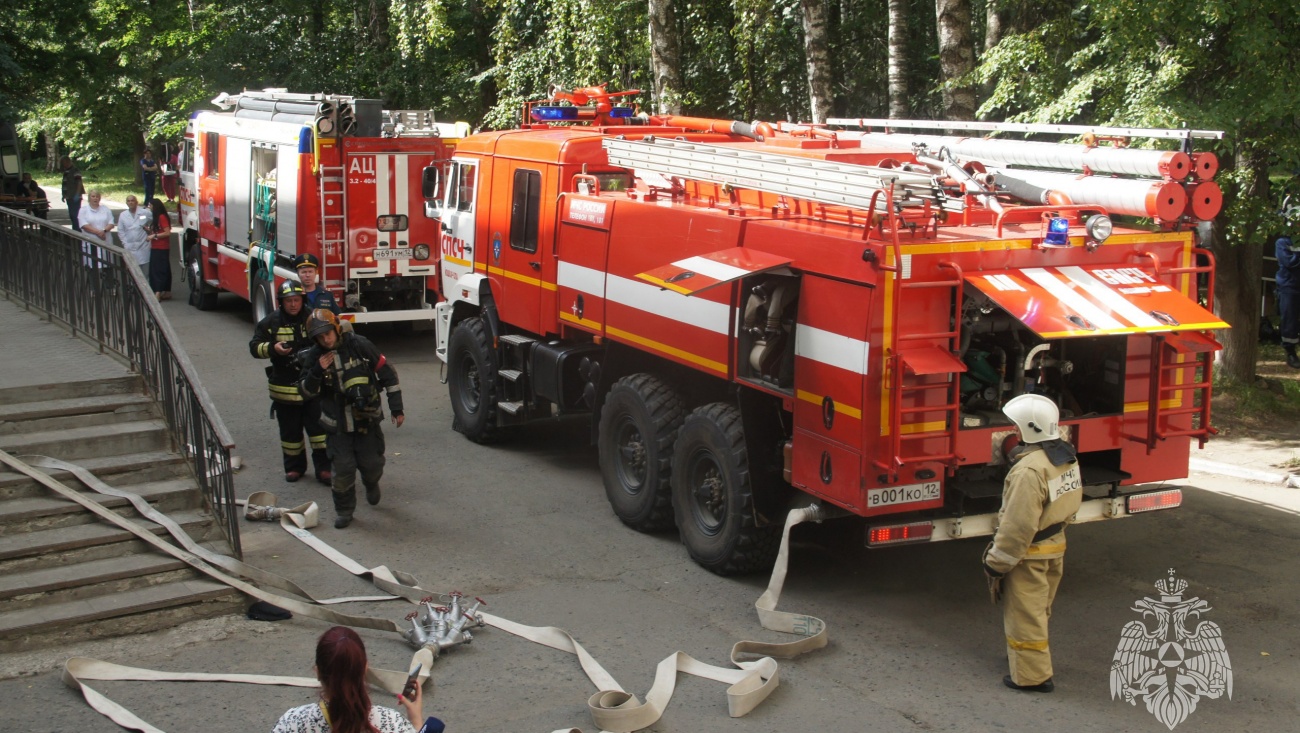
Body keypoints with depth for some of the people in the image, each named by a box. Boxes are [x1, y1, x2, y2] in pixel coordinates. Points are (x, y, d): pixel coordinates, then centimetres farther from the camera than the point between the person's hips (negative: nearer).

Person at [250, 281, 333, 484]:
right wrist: (273, 348, -19)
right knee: (290, 429, 11)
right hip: (284, 388, 1)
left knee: (318, 426, -2)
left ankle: (323, 467, 4)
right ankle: (294, 466, 25)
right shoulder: (271, 323, 0)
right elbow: (255, 347, 0)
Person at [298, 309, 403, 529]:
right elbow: (306, 392, -2)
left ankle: (371, 484, 41)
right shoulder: (314, 357, -5)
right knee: (343, 469, -4)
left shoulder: (359, 345, -10)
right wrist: (317, 371, -21)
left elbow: (387, 373, -4)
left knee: (372, 464, 6)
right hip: (338, 425, 1)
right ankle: (344, 511, 15)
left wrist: (396, 408, -4)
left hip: (367, 420, 0)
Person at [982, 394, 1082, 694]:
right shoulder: (1067, 456, 1)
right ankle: (1026, 656, 41)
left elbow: (1018, 525, -27)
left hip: (1030, 554, -9)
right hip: (1056, 545, 9)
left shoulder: (1030, 469, -29)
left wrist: (996, 562, -18)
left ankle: (1032, 675, 10)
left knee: (1024, 614, 3)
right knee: (1039, 609, 24)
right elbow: (1070, 503, 13)